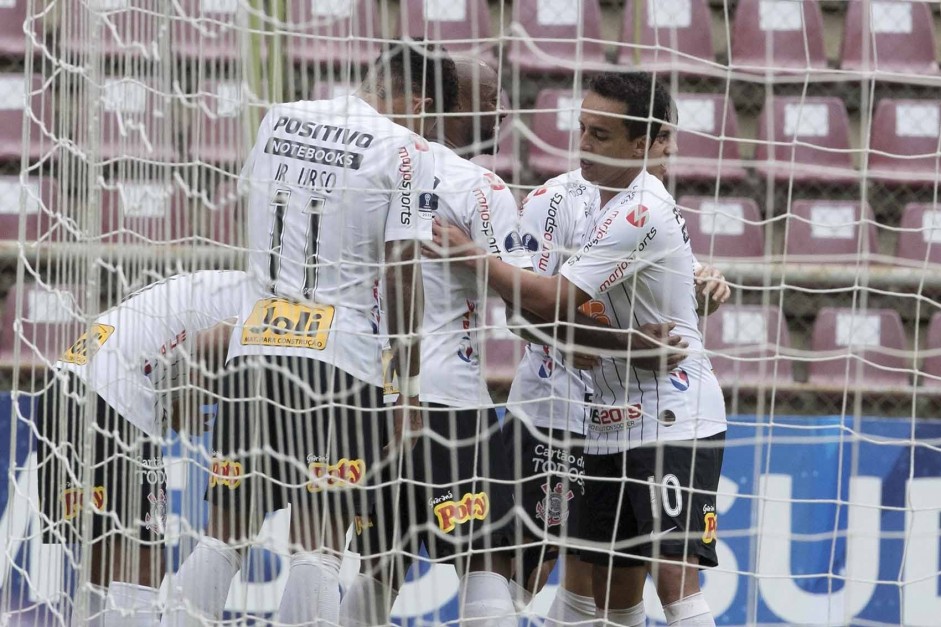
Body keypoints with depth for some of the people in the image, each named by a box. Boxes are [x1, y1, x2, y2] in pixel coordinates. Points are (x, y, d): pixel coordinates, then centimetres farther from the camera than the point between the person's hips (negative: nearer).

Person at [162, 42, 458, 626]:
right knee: (318, 546, -4)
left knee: (223, 535, 10)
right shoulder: (406, 151, -5)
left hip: (254, 342, 5)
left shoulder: (278, 121, 12)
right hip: (339, 352, -5)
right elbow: (400, 277, -8)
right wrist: (410, 385, -1)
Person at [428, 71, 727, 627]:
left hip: (673, 419, -10)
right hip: (614, 425, 10)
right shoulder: (612, 198, 11)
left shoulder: (639, 212, -19)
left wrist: (471, 254, -12)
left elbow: (552, 301, -20)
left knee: (675, 576, -18)